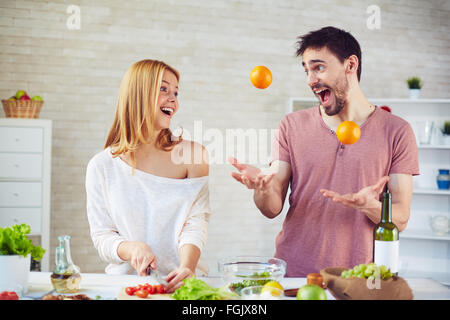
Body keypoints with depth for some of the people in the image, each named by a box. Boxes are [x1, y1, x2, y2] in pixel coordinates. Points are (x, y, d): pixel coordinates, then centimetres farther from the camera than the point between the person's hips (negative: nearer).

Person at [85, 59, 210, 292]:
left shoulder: (192, 155, 3)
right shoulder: (102, 166, 4)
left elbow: (195, 223, -4)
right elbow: (101, 236, 3)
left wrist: (187, 266, -24)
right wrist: (132, 249, -18)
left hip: (181, 282, 0)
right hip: (125, 281, 1)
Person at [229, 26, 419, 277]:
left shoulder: (396, 131, 3)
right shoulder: (292, 126, 8)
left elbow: (400, 220, 1)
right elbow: (273, 209, 4)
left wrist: (370, 206, -19)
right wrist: (263, 188, -18)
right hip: (291, 273, 1)